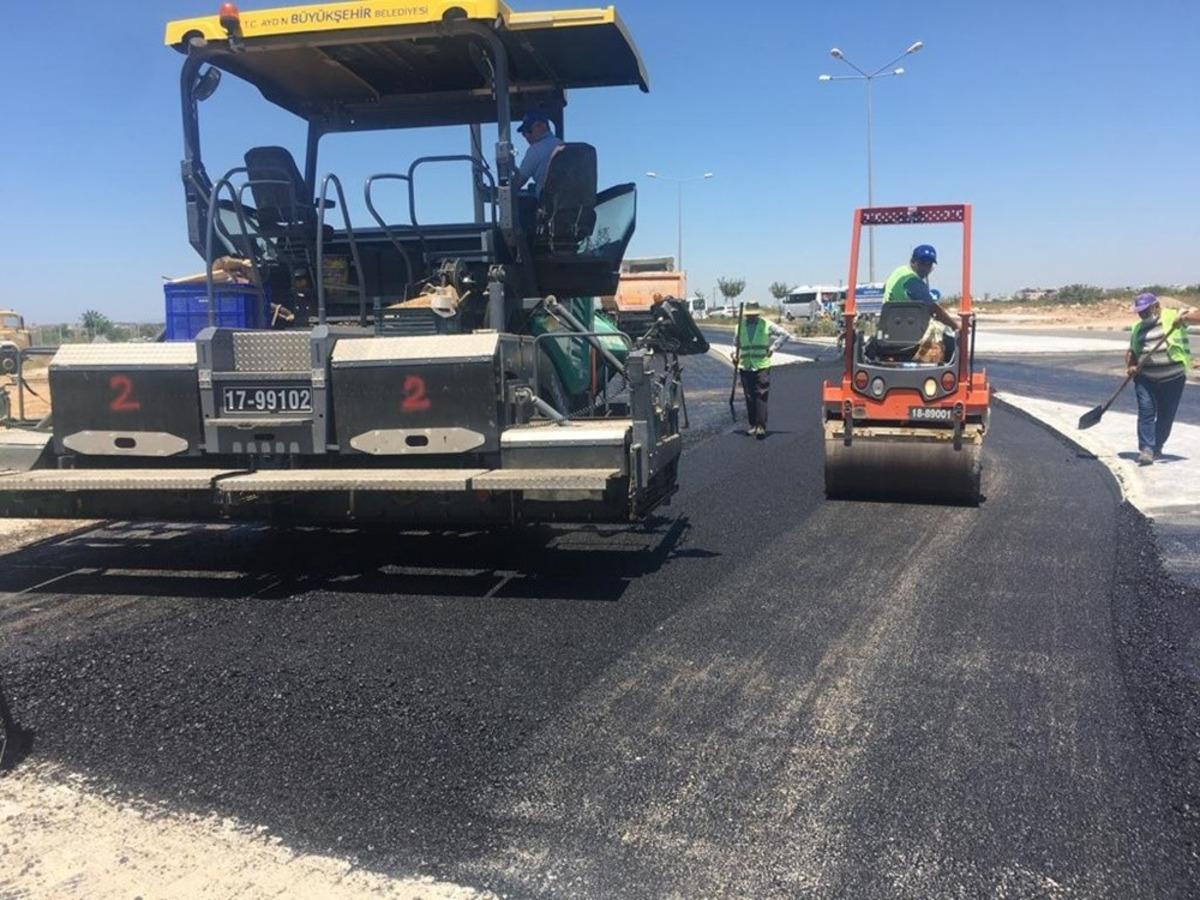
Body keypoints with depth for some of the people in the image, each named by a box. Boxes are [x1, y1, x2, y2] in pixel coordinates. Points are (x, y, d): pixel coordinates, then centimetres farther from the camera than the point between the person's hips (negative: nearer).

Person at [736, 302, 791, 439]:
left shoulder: (766, 325, 1)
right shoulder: (740, 326, 8)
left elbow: (785, 334, 5)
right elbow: (736, 342, 22)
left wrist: (773, 347, -1)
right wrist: (737, 355, 4)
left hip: (762, 366, -3)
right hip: (745, 367, 3)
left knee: (761, 396, -10)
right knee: (749, 397, 5)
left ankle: (761, 426, -12)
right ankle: (753, 425, 14)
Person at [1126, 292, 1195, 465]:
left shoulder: (1173, 316, 0)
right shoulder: (1137, 327, 12)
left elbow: (1195, 316, -11)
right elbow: (1131, 351, 20)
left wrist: (1184, 317, -30)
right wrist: (1129, 366, 1)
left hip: (1173, 378, -2)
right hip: (1145, 378, 2)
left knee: (1166, 415, 6)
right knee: (1146, 412, -10)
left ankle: (1157, 448, 24)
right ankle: (1146, 449, -13)